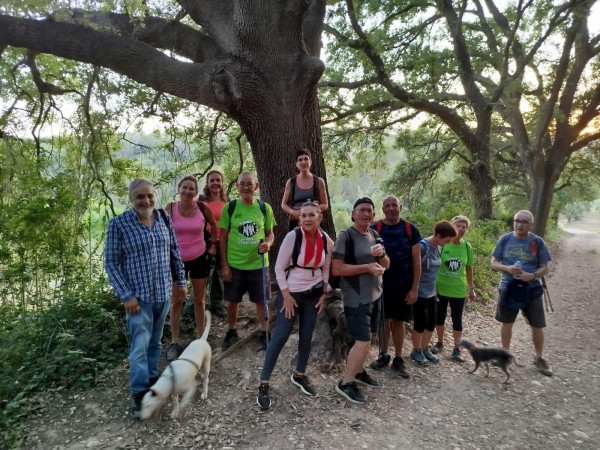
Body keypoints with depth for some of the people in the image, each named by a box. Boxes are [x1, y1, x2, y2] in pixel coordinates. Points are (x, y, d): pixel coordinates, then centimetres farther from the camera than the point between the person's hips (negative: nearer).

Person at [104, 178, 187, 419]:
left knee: (155, 341, 18)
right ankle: (139, 394, 13)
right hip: (138, 295, -4)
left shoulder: (164, 219, 0)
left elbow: (175, 252, 9)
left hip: (163, 292, 4)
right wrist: (126, 295, -14)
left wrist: (181, 281, 8)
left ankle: (152, 378, 36)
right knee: (140, 344, -1)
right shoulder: (118, 224, -11)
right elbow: (111, 263, -9)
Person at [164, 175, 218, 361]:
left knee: (199, 299, 13)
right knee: (176, 301, 8)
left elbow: (214, 225, 9)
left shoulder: (203, 207, -9)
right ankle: (174, 342, 20)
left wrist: (213, 244, 6)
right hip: (177, 259, -1)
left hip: (200, 258, 1)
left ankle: (200, 338, 28)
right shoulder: (170, 208, -11)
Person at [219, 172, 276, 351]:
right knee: (232, 301, 12)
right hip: (234, 264, 0)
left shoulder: (265, 208, -2)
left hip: (258, 263, 0)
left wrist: (268, 244, -18)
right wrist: (224, 265, -4)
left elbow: (270, 234, 6)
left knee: (261, 301, 10)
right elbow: (223, 238, -1)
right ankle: (231, 333, 34)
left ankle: (265, 333, 29)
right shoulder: (229, 207, -5)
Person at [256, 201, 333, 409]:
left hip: (313, 294, 4)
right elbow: (279, 268, -12)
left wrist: (324, 294, 4)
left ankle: (299, 375, 33)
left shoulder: (327, 241, -3)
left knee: (306, 336, 12)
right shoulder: (292, 236, -16)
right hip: (291, 292, -4)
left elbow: (326, 269, 9)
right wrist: (286, 296, -13)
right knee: (280, 336, -5)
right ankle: (263, 384, 6)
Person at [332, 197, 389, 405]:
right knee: (363, 341, -8)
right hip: (356, 299, -8)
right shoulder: (346, 236, -14)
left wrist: (382, 254, -8)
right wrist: (367, 267, -22)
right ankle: (345, 383, 7)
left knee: (365, 338, 17)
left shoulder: (374, 235, 9)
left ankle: (358, 371, 36)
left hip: (374, 295, 8)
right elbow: (336, 269, -21)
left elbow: (386, 265, 14)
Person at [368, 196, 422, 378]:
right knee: (384, 320, 10)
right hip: (381, 284, 0)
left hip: (404, 285, 0)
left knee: (398, 322, 10)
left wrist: (414, 288, -5)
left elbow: (416, 260, -1)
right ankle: (383, 355, 27)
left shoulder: (410, 229, -3)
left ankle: (398, 359, 23)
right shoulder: (375, 229, -5)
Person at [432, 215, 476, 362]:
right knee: (440, 316, 13)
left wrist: (471, 288, 10)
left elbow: (469, 268, 7)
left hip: (458, 290, 1)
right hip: (440, 288, -1)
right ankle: (440, 343, 33)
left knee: (457, 318, 8)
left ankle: (456, 349, 23)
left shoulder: (467, 247, -3)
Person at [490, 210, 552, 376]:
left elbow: (544, 268, -2)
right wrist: (508, 268, -20)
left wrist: (532, 276, -21)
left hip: (532, 290, 0)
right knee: (507, 323, 14)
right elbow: (494, 263, -1)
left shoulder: (537, 242, -6)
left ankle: (539, 359, 28)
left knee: (537, 326, 7)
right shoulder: (505, 240, -4)